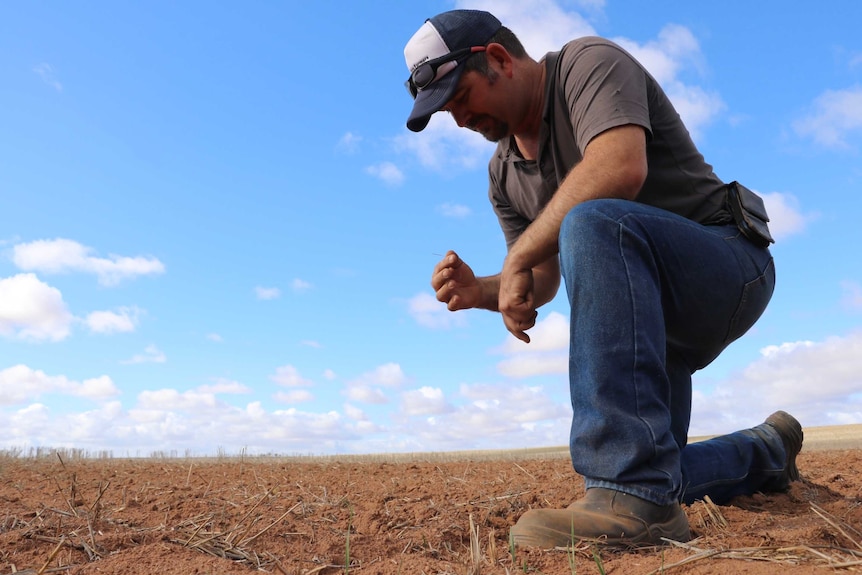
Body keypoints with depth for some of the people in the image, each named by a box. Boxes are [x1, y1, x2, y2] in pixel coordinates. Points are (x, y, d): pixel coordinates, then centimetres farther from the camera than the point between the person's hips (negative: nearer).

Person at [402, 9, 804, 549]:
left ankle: (635, 495, -37)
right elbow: (543, 283, 9)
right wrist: (481, 290, -11)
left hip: (732, 264, -8)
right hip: (650, 312, 8)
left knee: (592, 223, -38)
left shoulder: (589, 62, -11)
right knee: (645, 494, 8)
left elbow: (620, 169, -32)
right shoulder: (504, 174, 9)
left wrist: (517, 259, -26)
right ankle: (766, 452, 37)